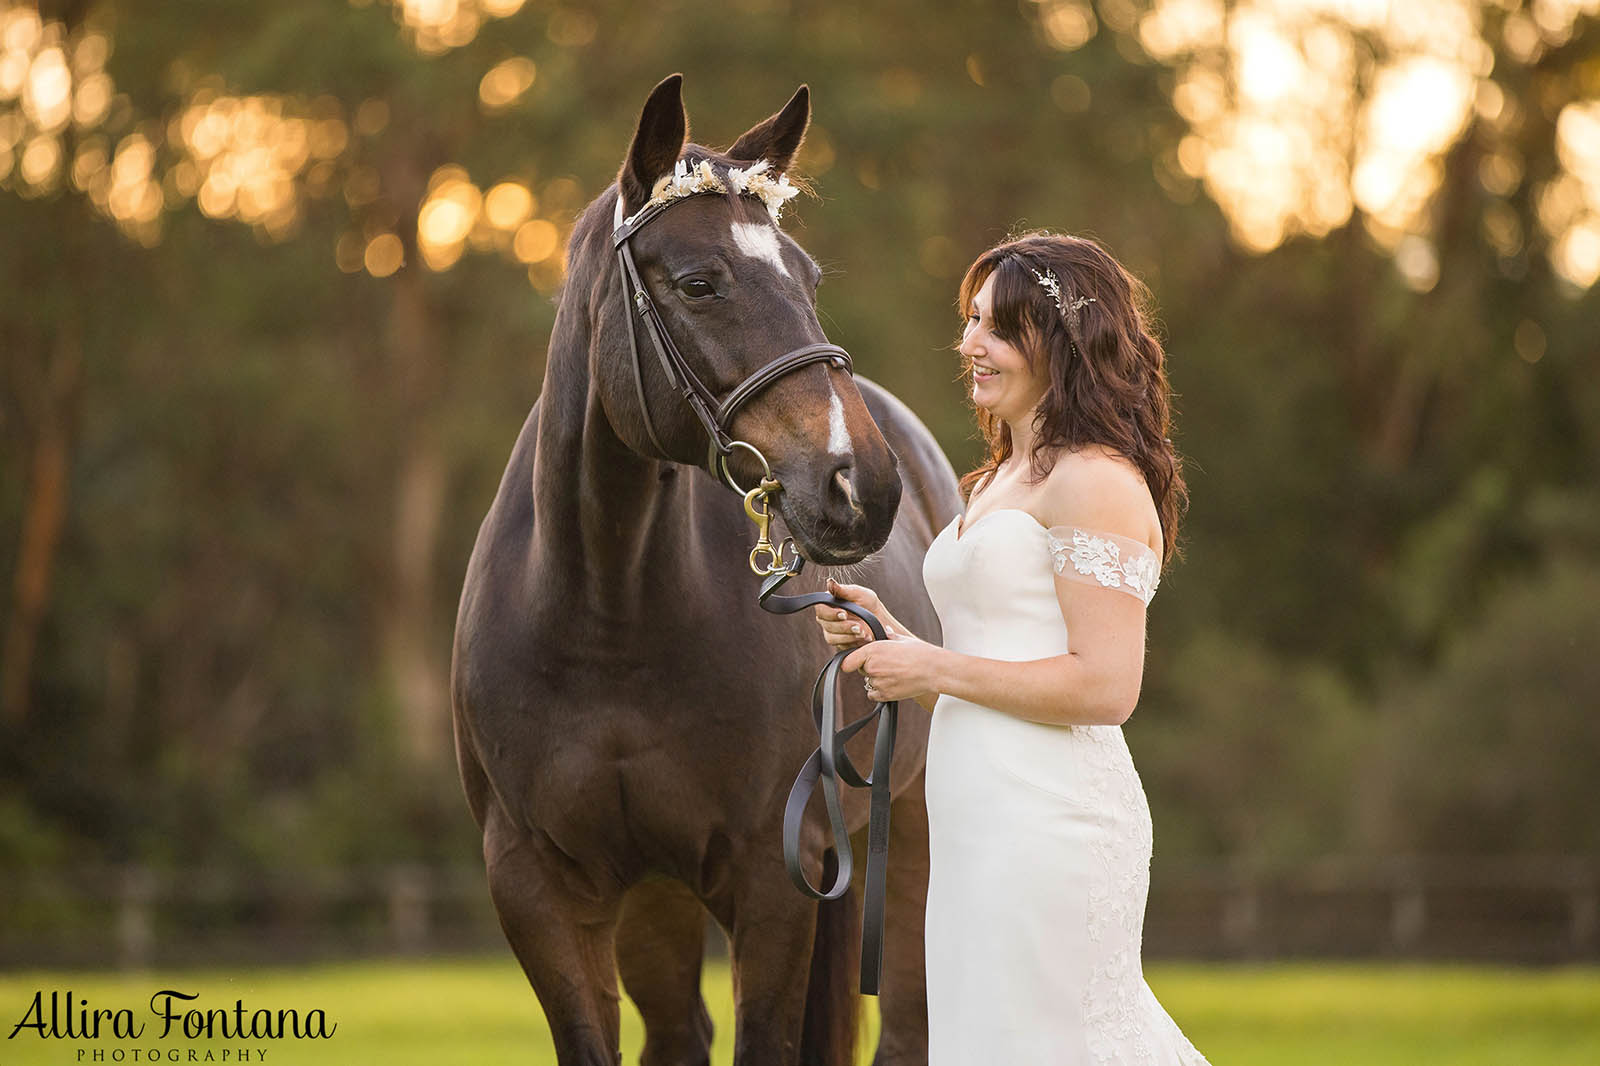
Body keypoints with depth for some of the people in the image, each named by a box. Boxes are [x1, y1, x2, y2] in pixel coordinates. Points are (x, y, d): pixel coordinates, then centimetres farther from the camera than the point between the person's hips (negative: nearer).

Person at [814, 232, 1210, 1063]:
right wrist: (885, 634, 7)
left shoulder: (1095, 481, -11)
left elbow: (1105, 687, -18)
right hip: (981, 821, 9)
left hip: (1048, 822, -9)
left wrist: (936, 669, -13)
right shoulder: (1002, 480, 20)